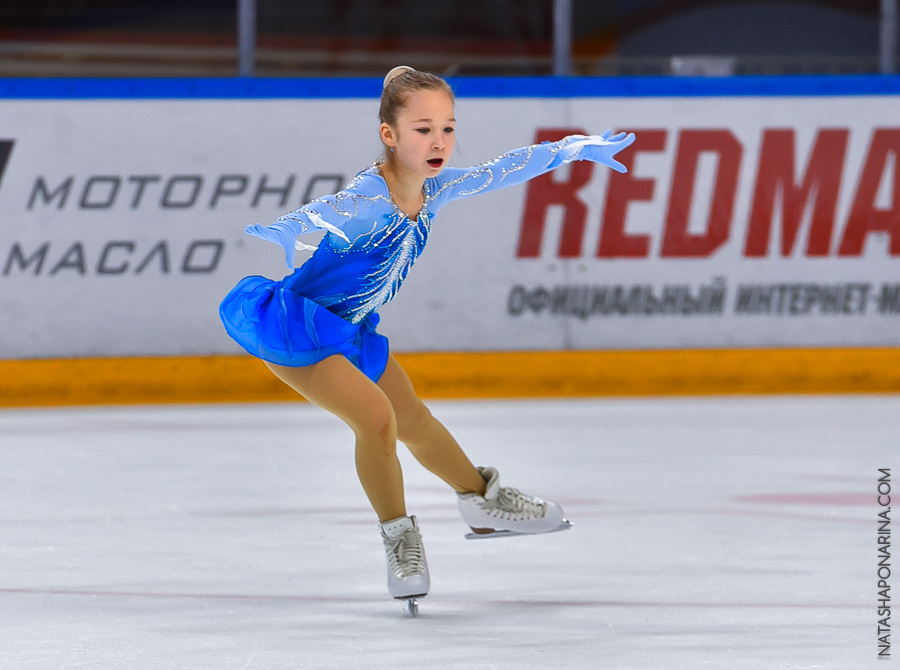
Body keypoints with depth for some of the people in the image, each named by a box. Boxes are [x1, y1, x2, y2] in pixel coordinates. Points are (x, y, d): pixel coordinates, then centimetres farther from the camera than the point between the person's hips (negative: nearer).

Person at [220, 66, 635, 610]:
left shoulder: (432, 188, -9)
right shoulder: (368, 198, -34)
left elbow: (502, 172, 8)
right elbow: (321, 214, -56)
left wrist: (573, 148, 15)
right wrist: (280, 233, -78)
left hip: (353, 330, 8)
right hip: (297, 329, -8)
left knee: (413, 419, 24)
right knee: (376, 417, -22)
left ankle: (483, 500, 48)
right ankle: (398, 536, 1)